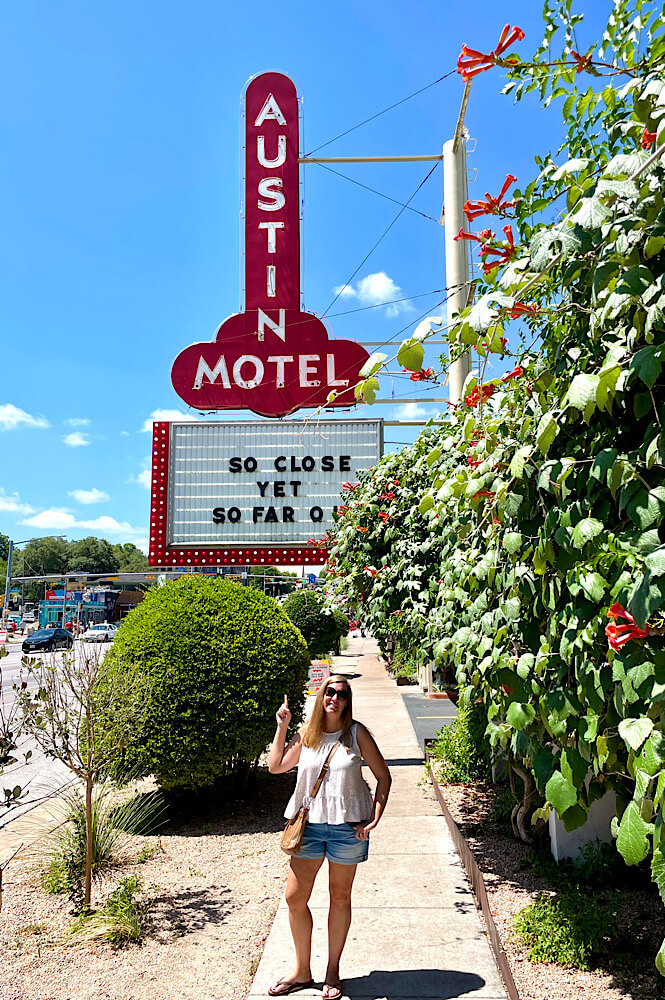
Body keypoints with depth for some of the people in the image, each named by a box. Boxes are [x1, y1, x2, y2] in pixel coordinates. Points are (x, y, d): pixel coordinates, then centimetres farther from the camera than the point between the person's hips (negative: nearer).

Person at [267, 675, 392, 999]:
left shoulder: (356, 733, -7)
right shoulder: (306, 734, 2)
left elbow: (383, 776, -2)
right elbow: (275, 767, 9)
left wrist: (374, 818, -10)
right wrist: (281, 728, 1)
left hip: (347, 826, -3)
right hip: (309, 824, 3)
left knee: (340, 897, 12)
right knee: (294, 897, 6)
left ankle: (333, 971, 30)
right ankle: (302, 972, 26)